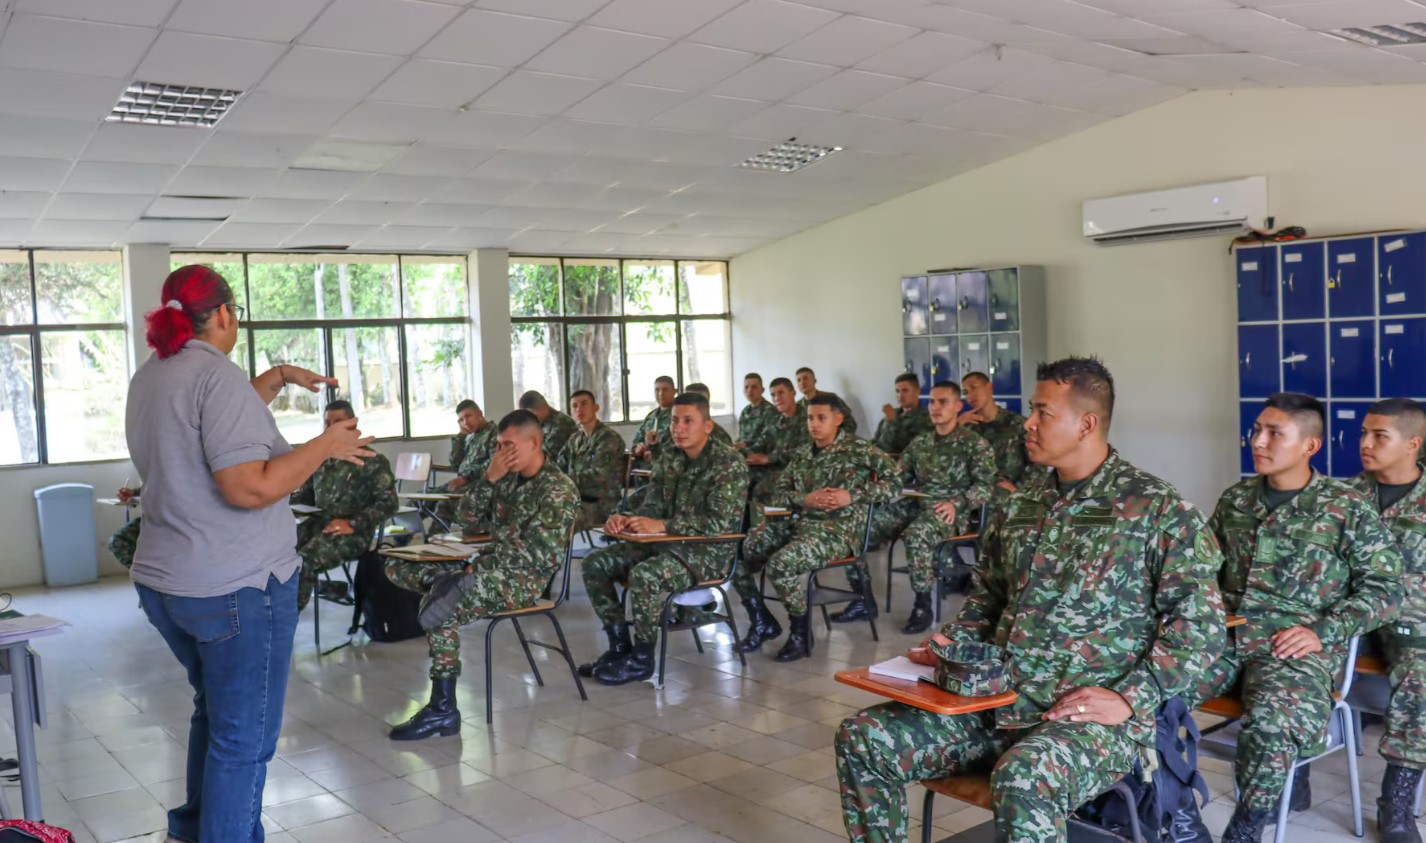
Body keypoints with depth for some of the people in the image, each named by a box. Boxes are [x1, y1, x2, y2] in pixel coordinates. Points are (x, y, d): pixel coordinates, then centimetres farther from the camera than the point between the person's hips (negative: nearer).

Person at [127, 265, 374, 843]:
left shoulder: (148, 379, 10)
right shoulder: (217, 375, -18)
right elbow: (250, 487, -26)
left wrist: (279, 377, 20)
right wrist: (325, 445, -15)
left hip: (162, 581, 10)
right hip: (239, 587, -10)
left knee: (214, 710, 26)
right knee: (244, 737, 2)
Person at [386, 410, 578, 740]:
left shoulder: (558, 490, -11)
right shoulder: (510, 477, 11)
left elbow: (539, 554, -18)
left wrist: (481, 565, -17)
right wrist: (490, 476, -4)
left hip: (522, 580, -8)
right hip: (489, 567, 9)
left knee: (443, 610, -30)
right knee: (397, 568, 5)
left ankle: (443, 709, -21)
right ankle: (454, 585, -21)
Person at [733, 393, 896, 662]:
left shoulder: (858, 449, 1)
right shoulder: (802, 456, 18)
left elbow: (893, 483, -5)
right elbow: (777, 495, 14)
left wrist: (851, 496, -14)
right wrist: (804, 499, -8)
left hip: (838, 529, -6)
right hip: (798, 522, 7)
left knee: (781, 562, -32)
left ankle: (800, 631, -8)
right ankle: (762, 621, 8)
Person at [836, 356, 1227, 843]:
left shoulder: (1157, 508, -5)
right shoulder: (1023, 500, 14)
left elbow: (1199, 622, -9)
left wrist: (1129, 700, -18)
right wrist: (954, 642, 5)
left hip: (1092, 716, -6)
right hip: (998, 699, 7)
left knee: (1021, 779, -39)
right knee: (862, 738, -6)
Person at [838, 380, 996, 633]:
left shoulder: (974, 444, 0)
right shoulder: (920, 442, 18)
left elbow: (985, 486, -7)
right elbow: (900, 477, 19)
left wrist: (956, 503, -23)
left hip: (947, 512, -6)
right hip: (914, 505, 6)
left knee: (916, 535, -39)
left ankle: (923, 605, -22)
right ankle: (862, 599, -5)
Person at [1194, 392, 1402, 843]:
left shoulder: (1347, 509, -1)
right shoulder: (1235, 498, 13)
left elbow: (1384, 588, -2)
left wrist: (1322, 633, -12)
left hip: (1295, 649, -4)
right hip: (1226, 637, 4)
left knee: (1271, 723, -36)